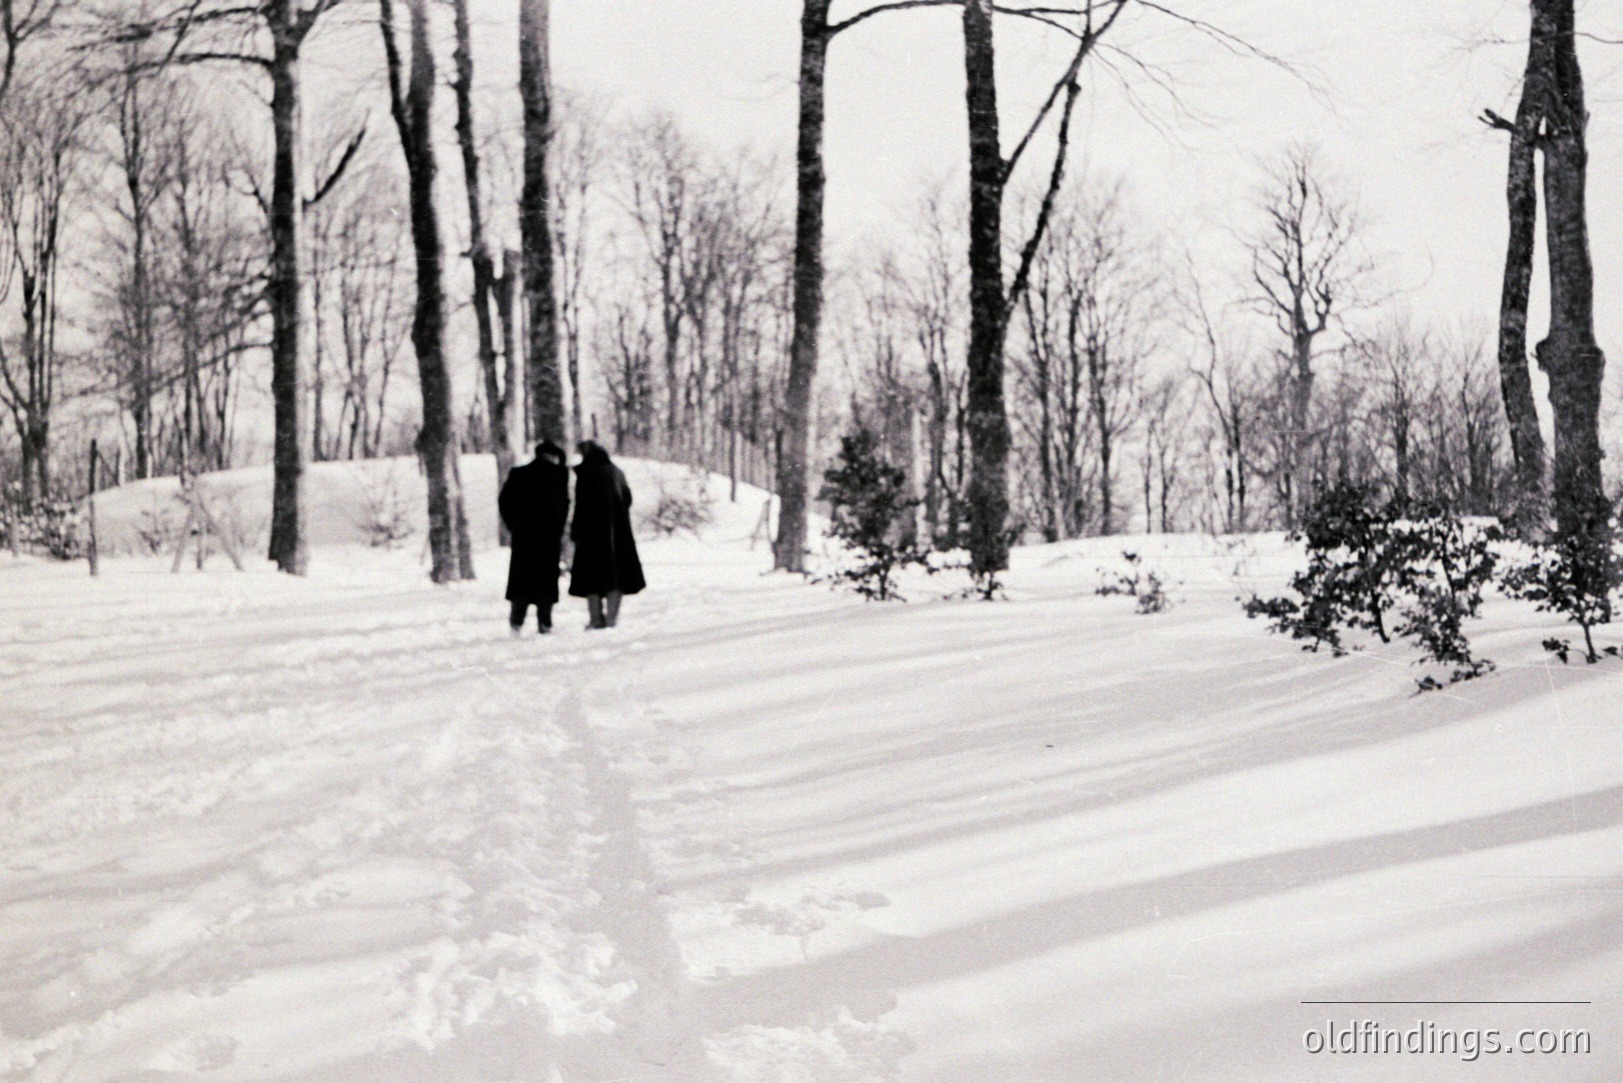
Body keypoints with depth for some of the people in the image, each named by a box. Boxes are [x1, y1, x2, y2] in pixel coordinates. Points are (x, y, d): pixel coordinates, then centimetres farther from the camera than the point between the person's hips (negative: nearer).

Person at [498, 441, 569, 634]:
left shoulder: (517, 474, 7)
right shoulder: (559, 473, -5)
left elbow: (503, 501, 5)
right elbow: (562, 502, -11)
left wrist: (513, 527, 10)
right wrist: (560, 530, -2)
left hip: (522, 533, 3)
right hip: (549, 534, -3)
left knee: (520, 575, 10)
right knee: (547, 576, 4)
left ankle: (517, 620, 4)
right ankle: (544, 622, 0)